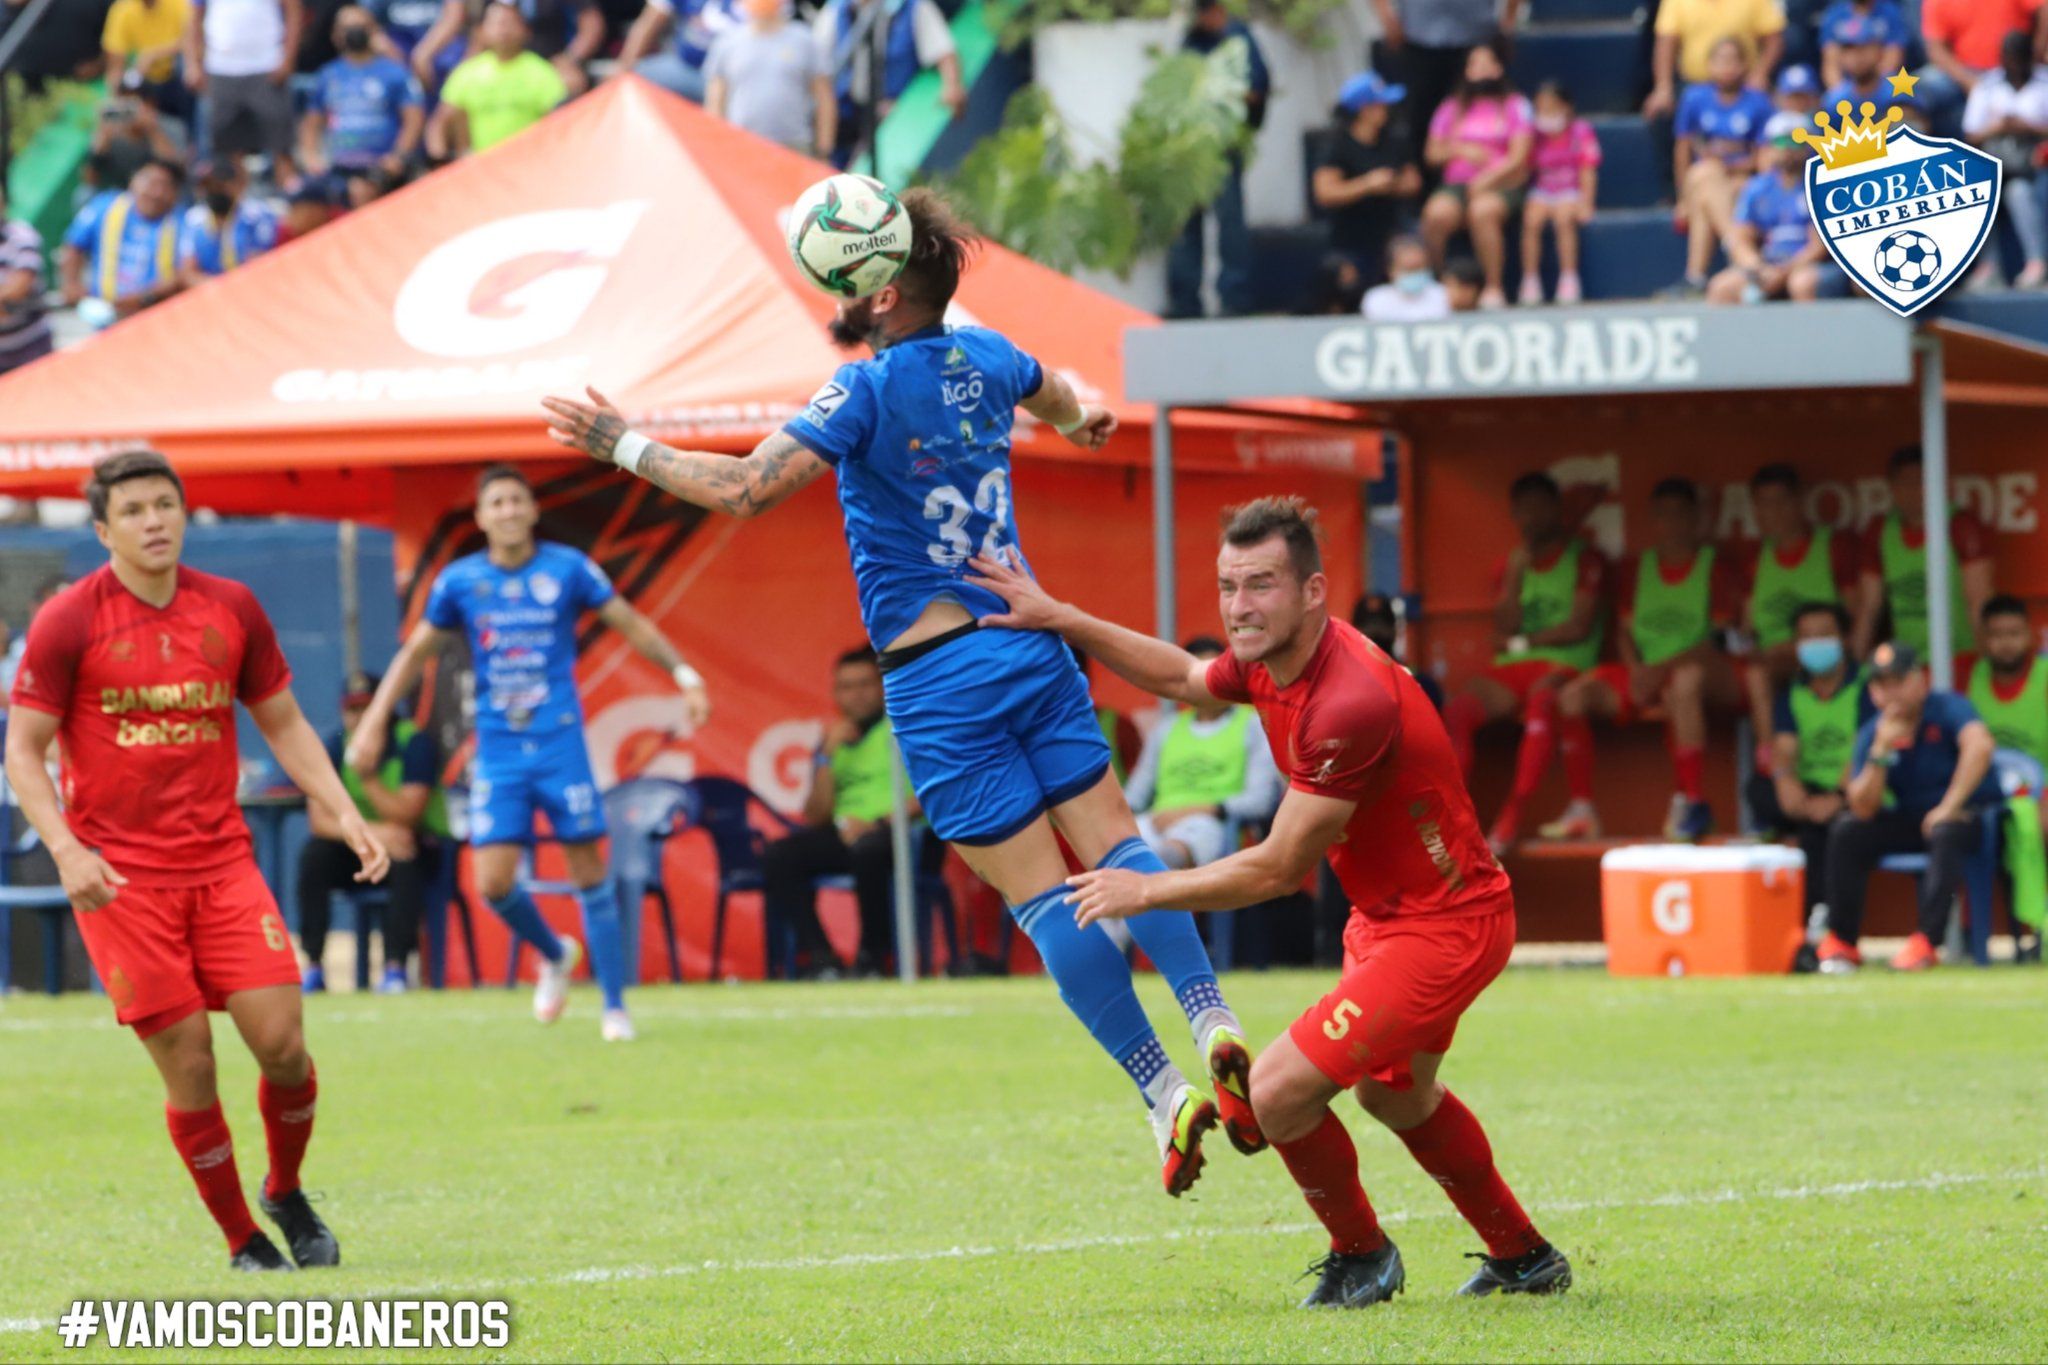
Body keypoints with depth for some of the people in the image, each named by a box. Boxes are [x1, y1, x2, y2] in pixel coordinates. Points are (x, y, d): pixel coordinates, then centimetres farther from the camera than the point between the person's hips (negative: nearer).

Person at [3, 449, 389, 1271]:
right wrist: (67, 849, -17)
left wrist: (344, 812, 5)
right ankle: (242, 1242, 12)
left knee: (281, 1043, -7)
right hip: (119, 877, -3)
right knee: (190, 1066, -5)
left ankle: (286, 1194, 20)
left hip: (221, 862, 3)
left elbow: (283, 723, 17)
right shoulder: (69, 623, -5)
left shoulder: (231, 610, 6)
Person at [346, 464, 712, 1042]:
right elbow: (415, 653, 13)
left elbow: (633, 626, 5)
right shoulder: (461, 581, 3)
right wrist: (374, 721, 8)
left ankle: (615, 1005, 5)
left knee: (588, 869, -4)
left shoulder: (567, 569, -1)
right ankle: (555, 955, 23)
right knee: (494, 883, -7)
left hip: (559, 740, -2)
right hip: (498, 749, 2)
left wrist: (683, 674, -6)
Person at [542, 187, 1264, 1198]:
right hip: (1030, 646, 6)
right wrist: (1079, 420, 56)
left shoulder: (868, 391, -14)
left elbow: (747, 489, -22)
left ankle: (1164, 1097, -10)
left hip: (940, 683, -6)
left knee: (1042, 897, -5)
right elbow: (1060, 398, 32)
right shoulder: (984, 358, 7)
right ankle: (1213, 1027, -13)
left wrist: (624, 445, -12)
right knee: (1113, 847, 5)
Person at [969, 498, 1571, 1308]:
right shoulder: (1271, 659, -5)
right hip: (1386, 912, 10)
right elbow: (1182, 677, 20)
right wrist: (1059, 620, 16)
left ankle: (1362, 1258, 11)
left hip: (1441, 928, -10)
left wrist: (1145, 891, -14)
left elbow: (1279, 869, -26)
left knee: (1280, 1090, -14)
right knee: (1395, 1092, 29)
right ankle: (1523, 1258, 47)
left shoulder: (1350, 705, -33)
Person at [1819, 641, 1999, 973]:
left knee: (1946, 832, -38)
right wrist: (1881, 750, -20)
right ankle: (1841, 943, -8)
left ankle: (1925, 942, -39)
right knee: (1846, 830, -12)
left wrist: (1949, 807, -33)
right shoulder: (1871, 733, 0)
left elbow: (1980, 746, -35)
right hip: (1912, 818, 6)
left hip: (1970, 813, -5)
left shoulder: (1948, 708, -13)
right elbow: (1863, 809, -8)